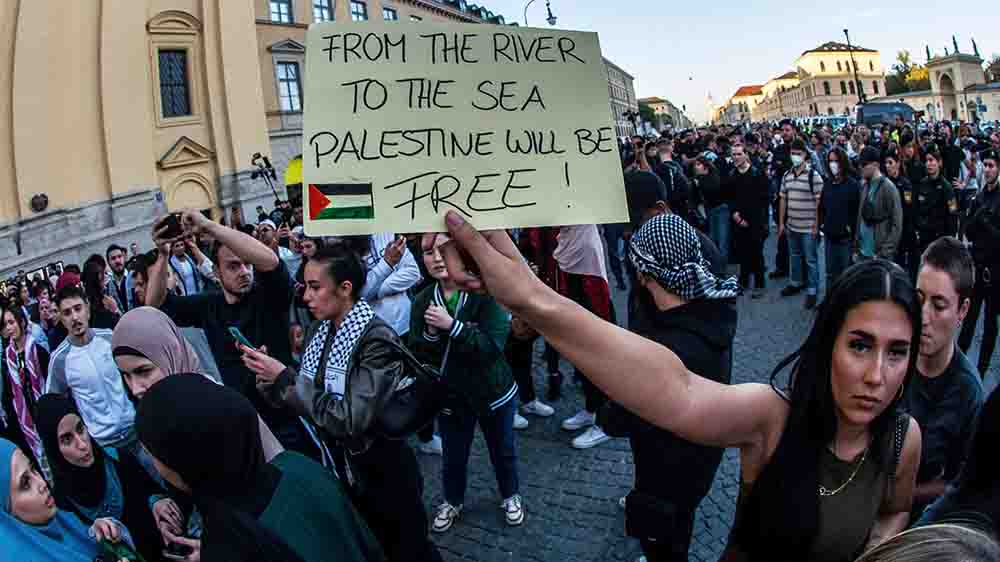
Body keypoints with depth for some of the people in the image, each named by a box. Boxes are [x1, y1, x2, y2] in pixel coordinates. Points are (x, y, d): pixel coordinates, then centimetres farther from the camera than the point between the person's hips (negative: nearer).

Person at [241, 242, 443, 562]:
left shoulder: (377, 340, -24)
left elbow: (350, 421, -30)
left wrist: (284, 377, -26)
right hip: (340, 469, 7)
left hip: (382, 475, -7)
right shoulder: (319, 330, -1)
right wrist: (270, 377, -17)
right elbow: (303, 397, 2)